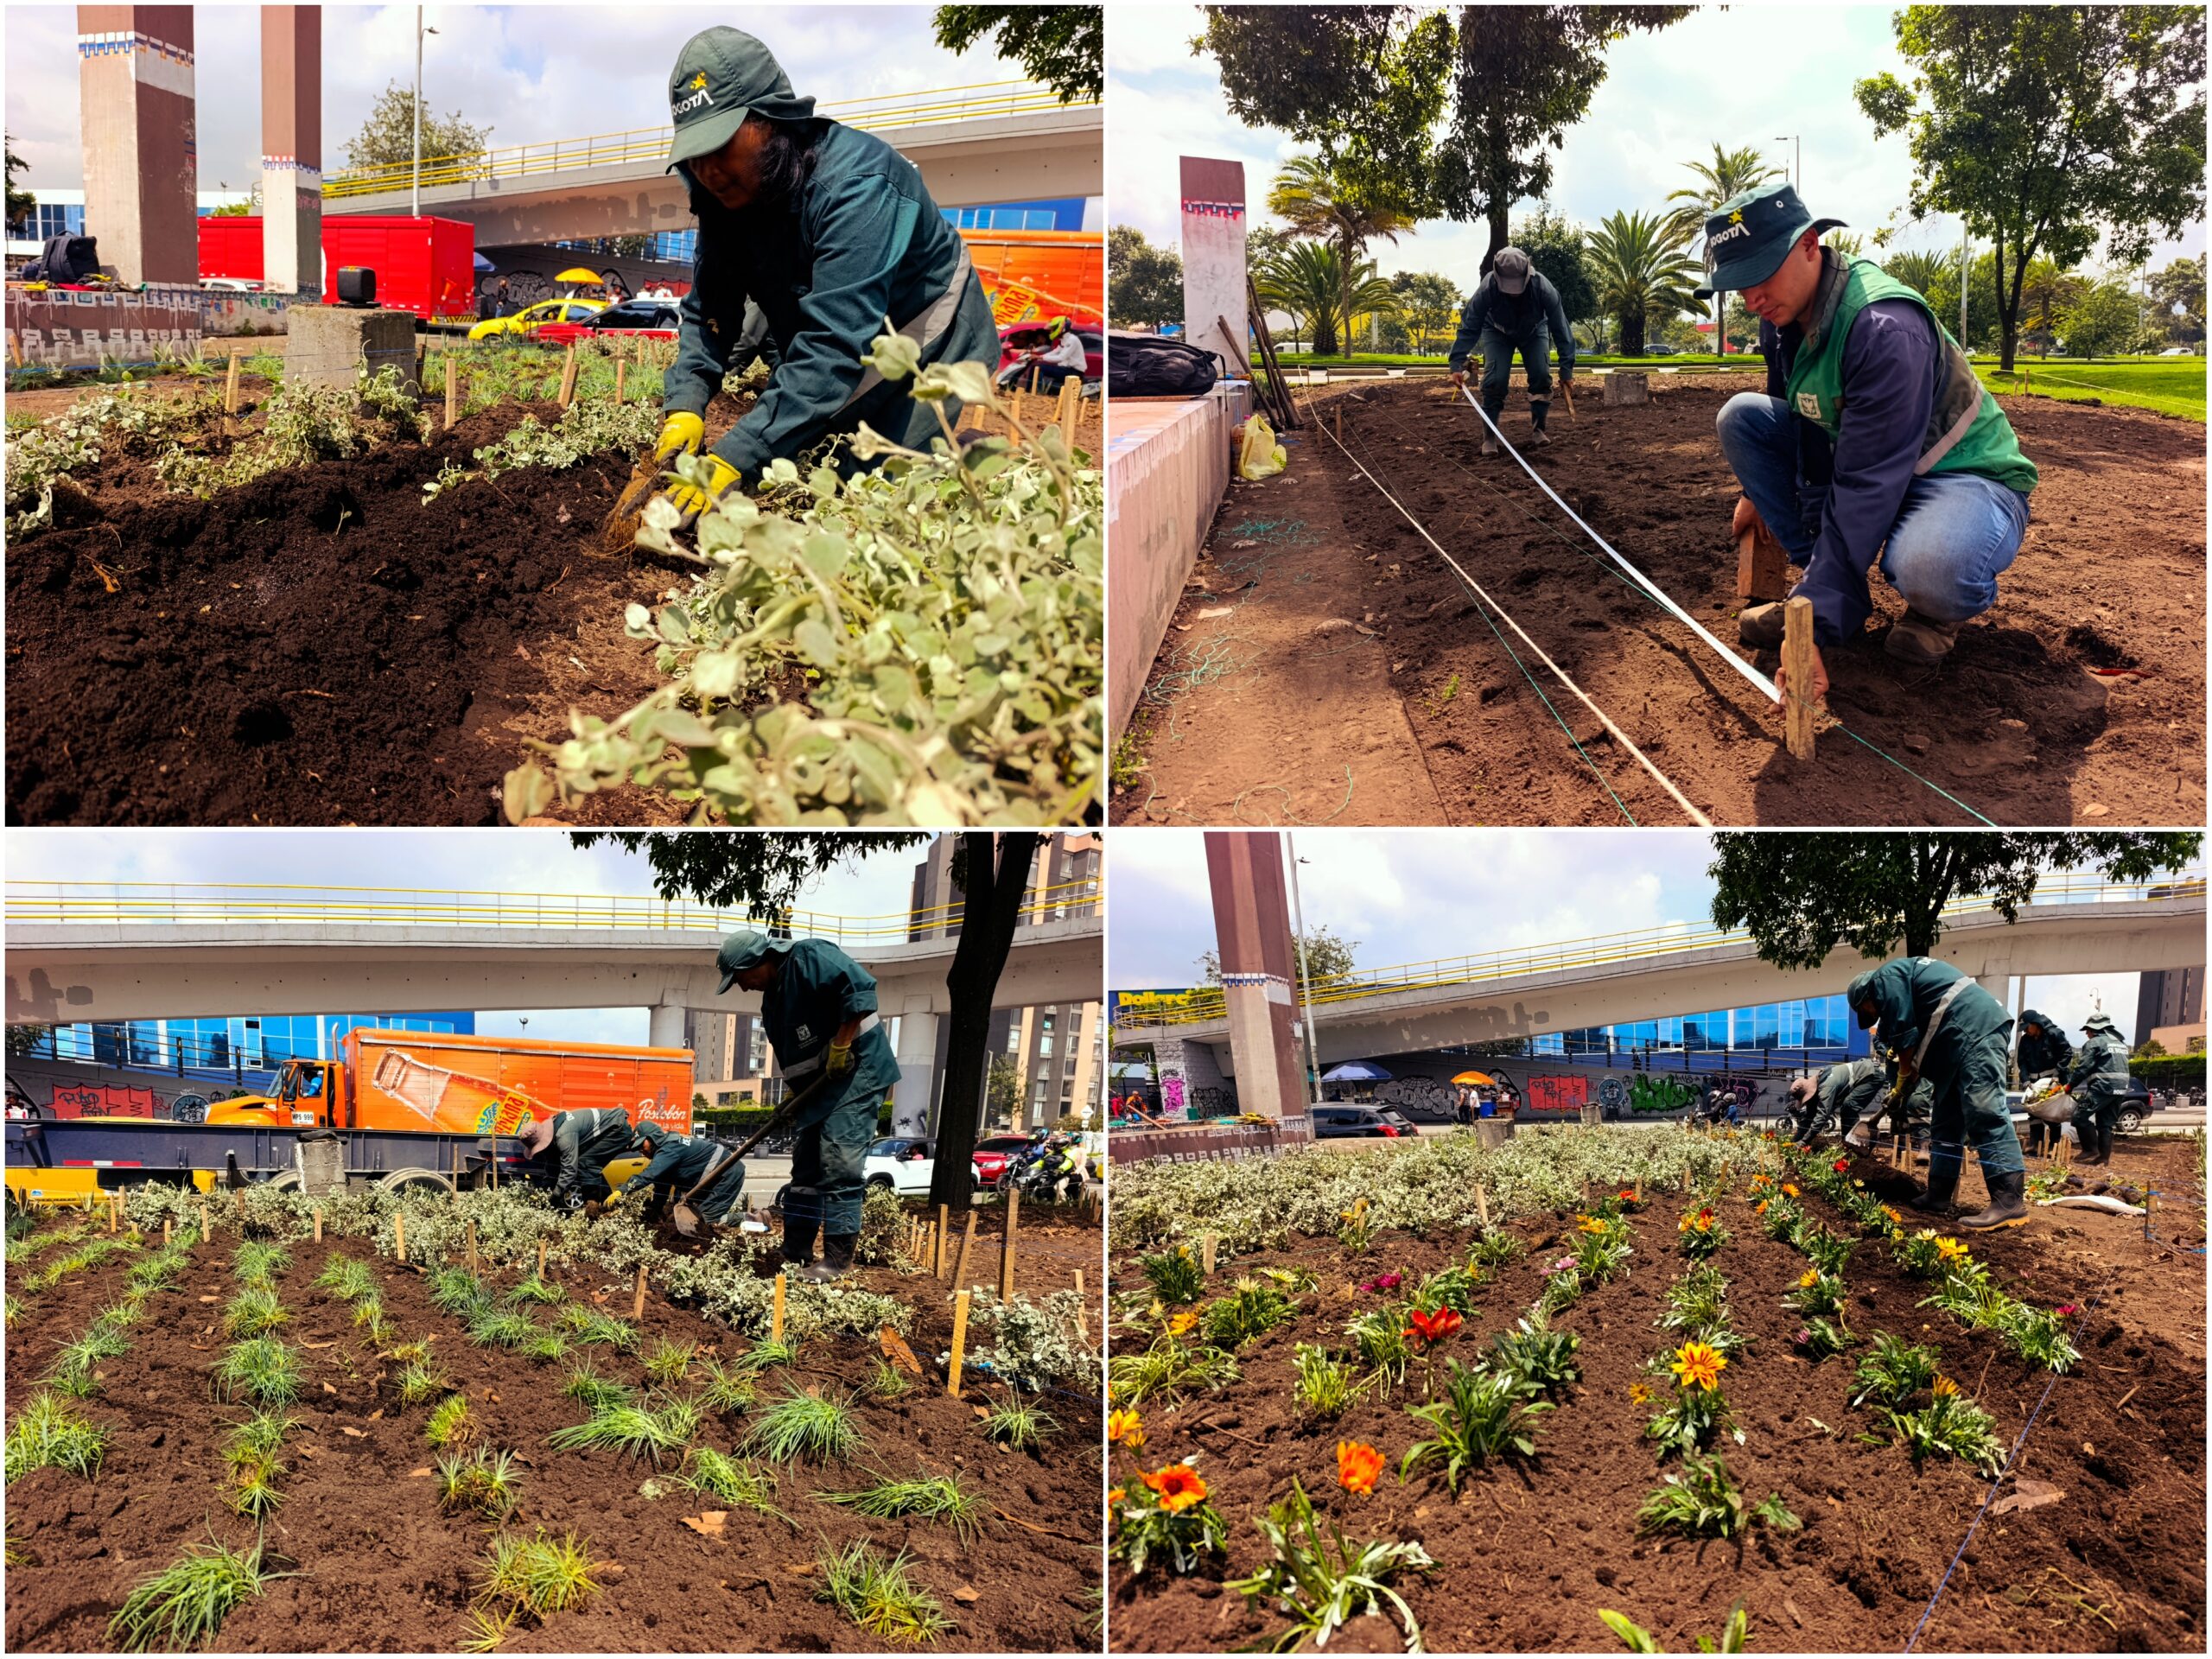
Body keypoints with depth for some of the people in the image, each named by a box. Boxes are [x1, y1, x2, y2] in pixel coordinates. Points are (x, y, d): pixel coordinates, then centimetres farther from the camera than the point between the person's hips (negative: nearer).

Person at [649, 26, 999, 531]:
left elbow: (833, 345, -44)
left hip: (929, 349, -7)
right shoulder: (728, 189, -11)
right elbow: (707, 313, -8)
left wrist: (735, 458, -50)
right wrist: (684, 406, -29)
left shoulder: (853, 186, -36)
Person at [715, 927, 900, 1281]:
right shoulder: (772, 999, 15)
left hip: (858, 1070, -10)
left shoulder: (809, 957, -14)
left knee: (838, 1165, -14)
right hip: (819, 1084, 10)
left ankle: (838, 1260, -11)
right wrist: (795, 1099, 10)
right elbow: (788, 1056, 19)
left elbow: (860, 987, -25)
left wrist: (840, 1046, -22)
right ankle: (795, 1255, 18)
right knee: (806, 1168, 11)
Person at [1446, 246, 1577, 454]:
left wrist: (1566, 369, -29)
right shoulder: (1487, 288, -38)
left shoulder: (1543, 288, -37)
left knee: (1541, 375, -15)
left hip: (1534, 332, 1)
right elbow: (1469, 327, -32)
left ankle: (1538, 429, 1)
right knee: (1495, 379, -18)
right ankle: (1489, 435, -8)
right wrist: (1457, 364, -41)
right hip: (1498, 332, -1)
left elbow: (1561, 329, -29)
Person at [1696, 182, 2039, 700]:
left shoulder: (1886, 329, -32)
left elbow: (1865, 488, -37)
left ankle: (1937, 609, -2)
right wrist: (1758, 490, 22)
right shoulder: (1781, 311, -6)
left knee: (1929, 566, -43)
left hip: (1968, 478, -8)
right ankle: (1841, 593, -3)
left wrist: (1812, 627, -41)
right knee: (1741, 415, -7)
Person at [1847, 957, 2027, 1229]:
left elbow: (1903, 1033, -6)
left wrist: (1904, 1078, 6)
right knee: (1946, 1123, 14)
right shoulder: (1903, 975, 29)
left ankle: (2009, 1202, -26)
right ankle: (1938, 1195, 17)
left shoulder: (1885, 979, -1)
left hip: (1976, 1030, -11)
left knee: (1985, 1116, -18)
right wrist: (1911, 1077, 18)